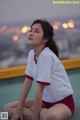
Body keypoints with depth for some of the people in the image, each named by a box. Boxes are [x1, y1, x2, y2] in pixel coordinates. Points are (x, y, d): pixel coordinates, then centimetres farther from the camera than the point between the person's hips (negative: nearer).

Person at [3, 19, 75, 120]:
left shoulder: (47, 56, -26)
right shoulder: (31, 53, -2)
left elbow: (39, 89, -25)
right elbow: (28, 82, 1)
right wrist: (19, 108, -1)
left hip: (64, 101, -8)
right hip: (46, 100, 8)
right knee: (7, 108, 1)